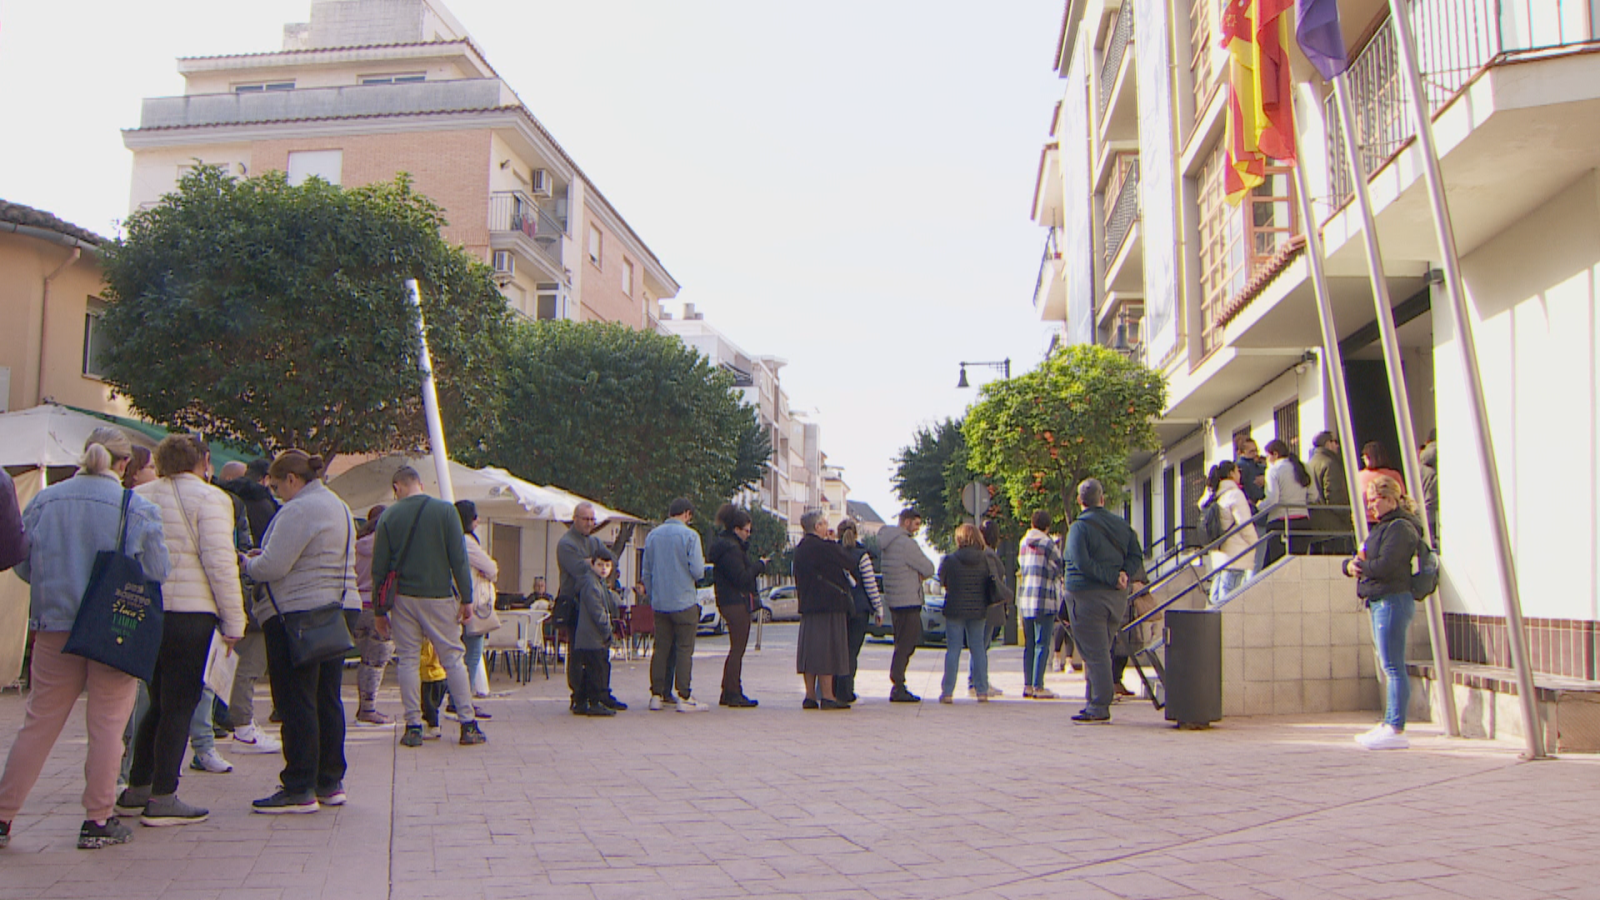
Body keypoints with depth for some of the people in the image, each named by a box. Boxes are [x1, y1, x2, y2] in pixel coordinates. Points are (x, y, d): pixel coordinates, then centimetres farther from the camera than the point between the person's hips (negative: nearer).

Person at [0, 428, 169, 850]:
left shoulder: (43, 501, 1)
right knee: (106, 725, 5)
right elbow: (155, 570, -7)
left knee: (38, 724, 12)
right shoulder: (137, 508, -9)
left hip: (53, 629, 3)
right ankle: (98, 819, 10)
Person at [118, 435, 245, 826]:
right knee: (179, 706, 0)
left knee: (159, 702, 19)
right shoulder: (208, 498, -6)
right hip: (190, 614, -6)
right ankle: (162, 799, 1)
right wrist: (233, 622, -8)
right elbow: (220, 563, -12)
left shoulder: (137, 497, 12)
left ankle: (137, 788, 24)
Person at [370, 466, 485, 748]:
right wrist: (466, 599, 0)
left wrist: (379, 610, 10)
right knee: (453, 658, 5)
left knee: (408, 660, 7)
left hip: (404, 598, 1)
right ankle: (468, 725, 4)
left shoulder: (388, 517, 1)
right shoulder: (445, 511, -3)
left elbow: (379, 567, 3)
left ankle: (413, 727, 6)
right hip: (439, 597, -1)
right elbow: (459, 558, -5)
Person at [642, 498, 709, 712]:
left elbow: (646, 572, 11)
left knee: (661, 648, 11)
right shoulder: (690, 535, -8)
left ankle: (657, 695, 12)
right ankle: (684, 698, -1)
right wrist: (702, 564, 10)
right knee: (684, 649, -1)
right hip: (683, 602, -5)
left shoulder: (652, 536, 8)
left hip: (659, 603, 5)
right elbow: (697, 571, -12)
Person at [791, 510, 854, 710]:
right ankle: (827, 696, -4)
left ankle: (810, 696, 12)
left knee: (809, 648, 9)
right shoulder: (825, 547, -14)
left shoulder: (800, 548, 12)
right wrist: (837, 546, 7)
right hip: (829, 605, -8)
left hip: (807, 605, 8)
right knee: (827, 649, -5)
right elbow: (850, 563, -5)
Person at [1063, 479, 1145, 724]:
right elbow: (1136, 556, 5)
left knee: (1094, 654, -4)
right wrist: (1124, 574, -9)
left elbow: (1082, 563, -21)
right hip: (1117, 597, 7)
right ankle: (1097, 703, 21)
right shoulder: (1121, 525, 9)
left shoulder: (1079, 527, -11)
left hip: (1086, 596, -6)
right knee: (1101, 652, 16)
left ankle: (1098, 708, -4)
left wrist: (1112, 577, -18)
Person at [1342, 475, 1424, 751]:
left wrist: (1360, 565, -4)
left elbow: (1385, 566, -21)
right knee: (1390, 667, 12)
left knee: (1393, 667, -11)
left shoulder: (1400, 527, -11)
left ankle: (1396, 730, -11)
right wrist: (1351, 564, -1)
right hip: (1380, 602, 11)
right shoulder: (1382, 527, 21)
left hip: (1392, 601, -11)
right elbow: (1357, 560, 22)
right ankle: (1389, 724, 16)